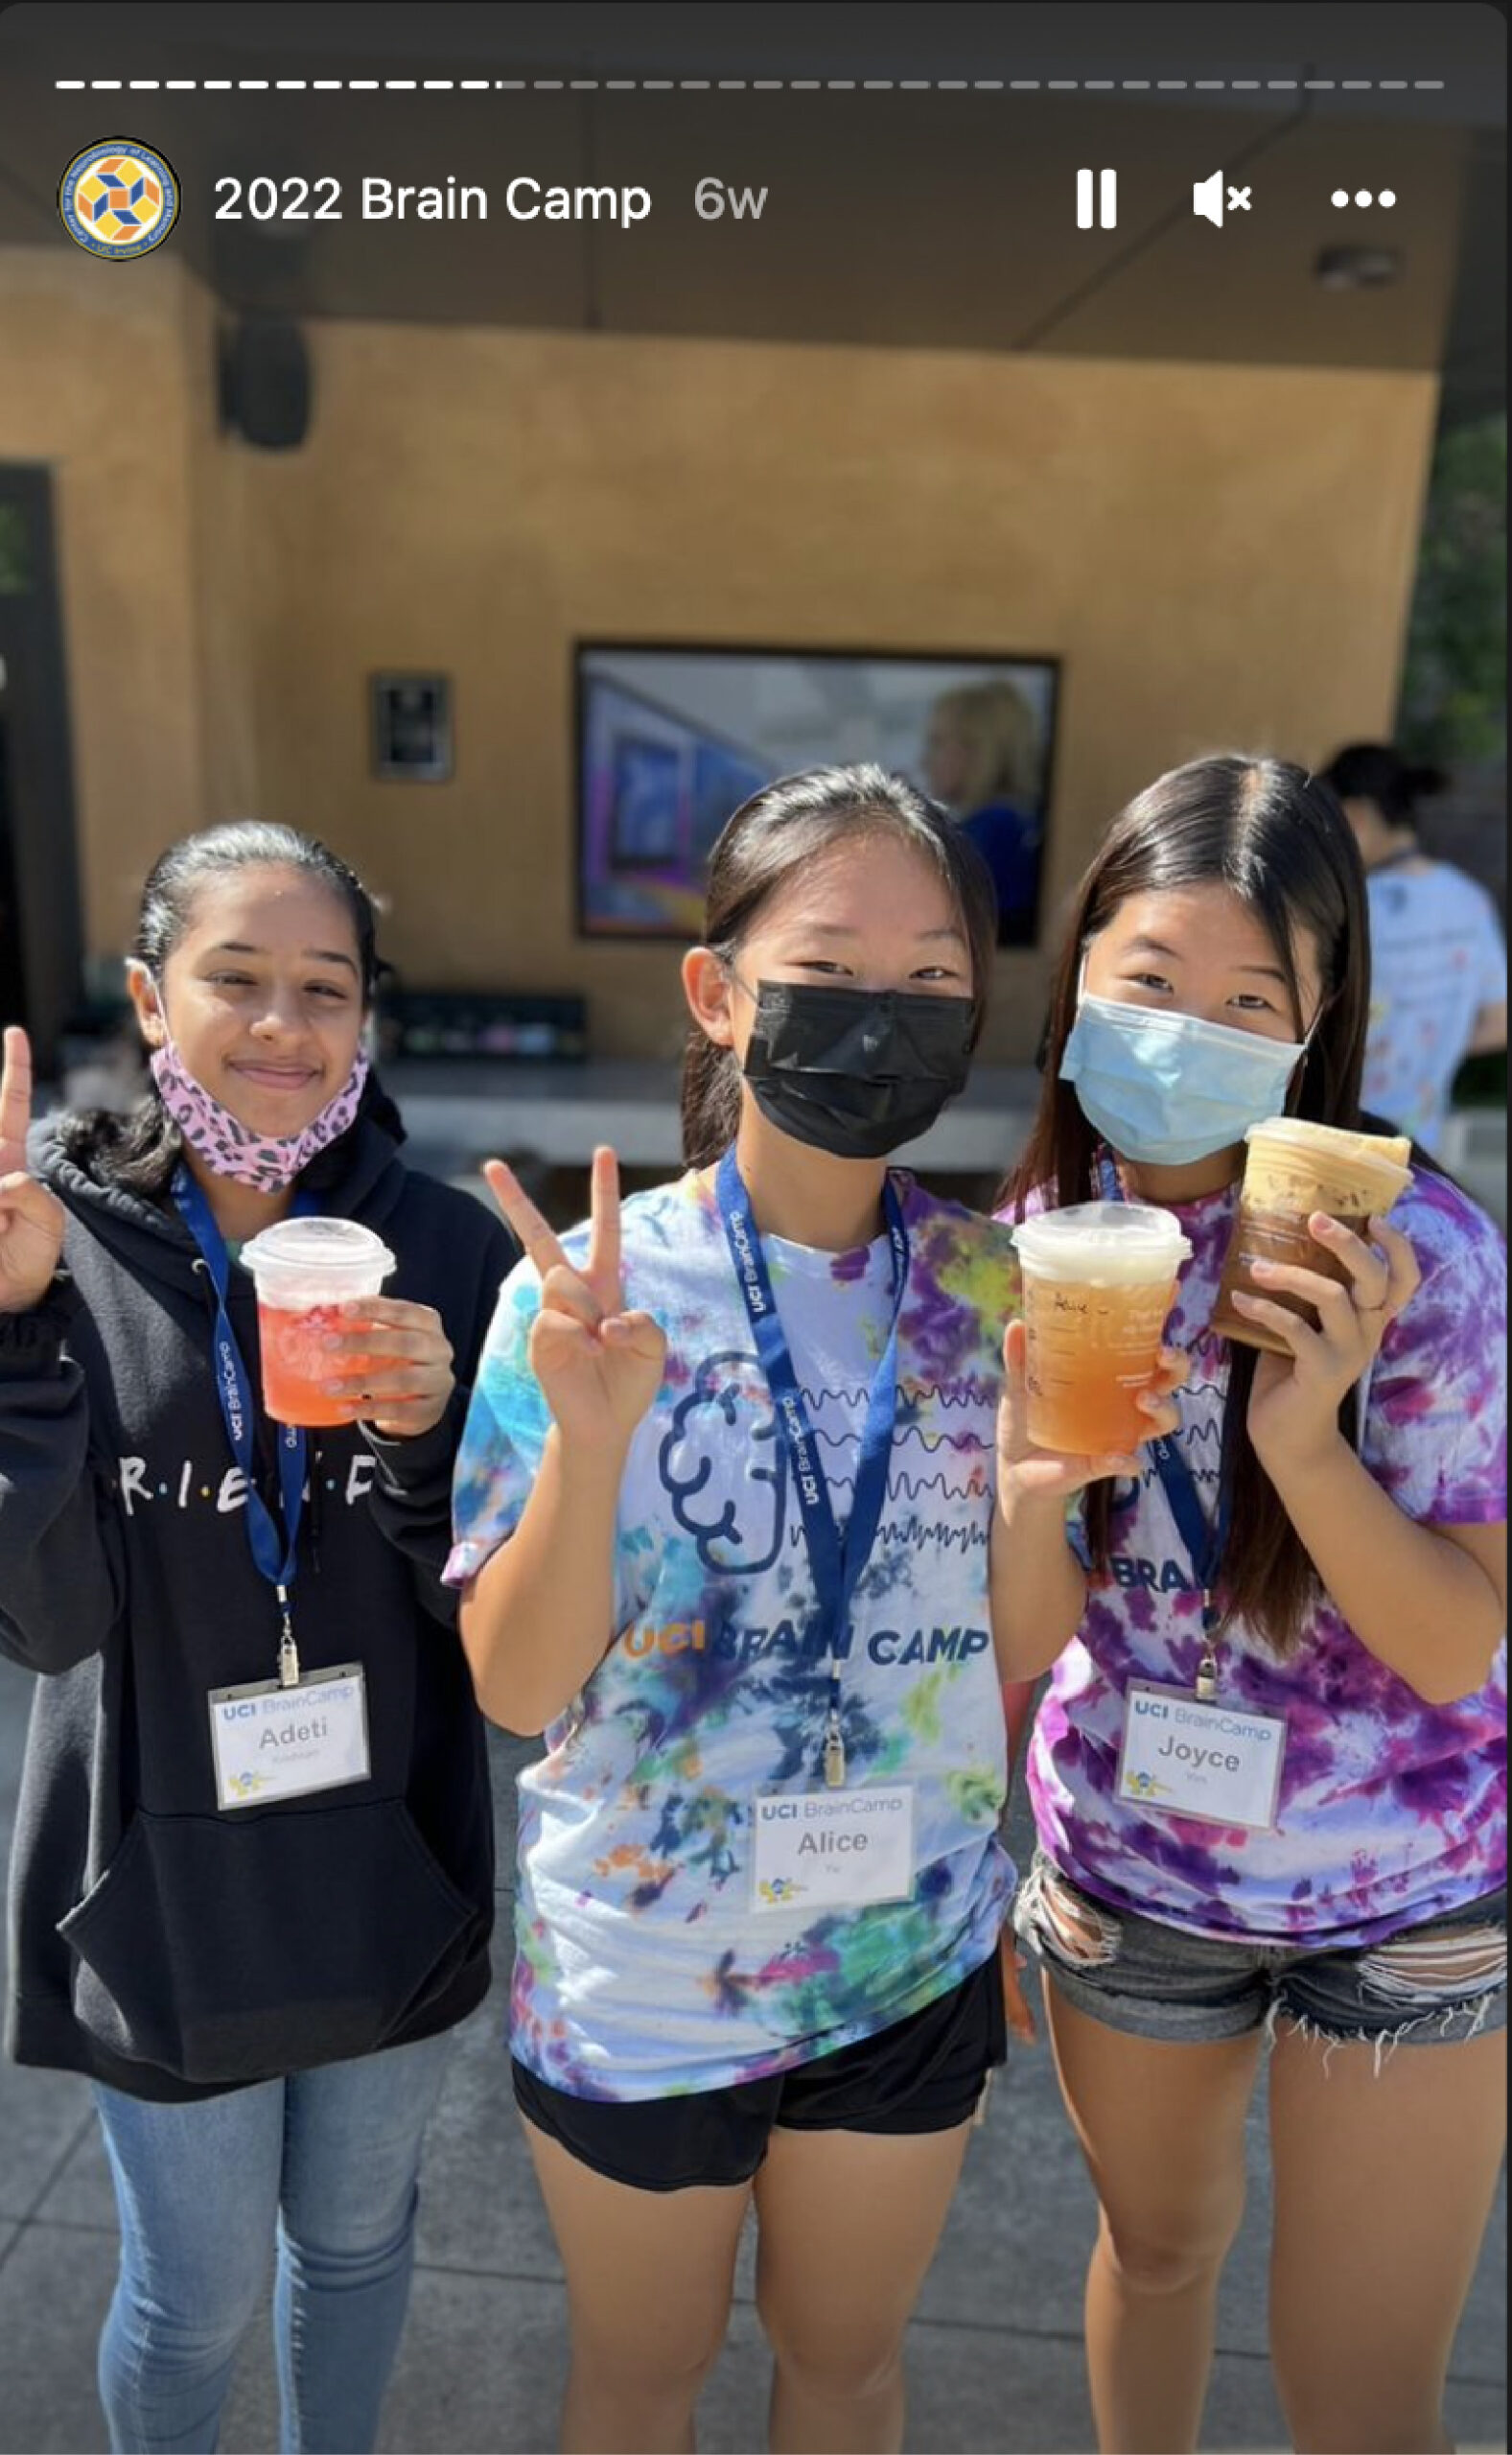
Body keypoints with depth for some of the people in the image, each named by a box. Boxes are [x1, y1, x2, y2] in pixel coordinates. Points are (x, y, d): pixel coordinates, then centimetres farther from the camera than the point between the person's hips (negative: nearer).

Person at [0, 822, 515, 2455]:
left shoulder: (448, 1250, -12)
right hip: (167, 1889, -1)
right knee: (195, 2299, 20)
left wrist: (426, 1435, -27)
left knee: (357, 2237, 25)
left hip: (393, 1877, 2)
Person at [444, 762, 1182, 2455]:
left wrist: (1030, 1496, -25)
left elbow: (1016, 1664, -5)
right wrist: (587, 1439, -34)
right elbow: (516, 1690, -18)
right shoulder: (592, 1286, -19)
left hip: (914, 1957, 2)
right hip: (640, 1978, -2)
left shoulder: (992, 1290, -10)